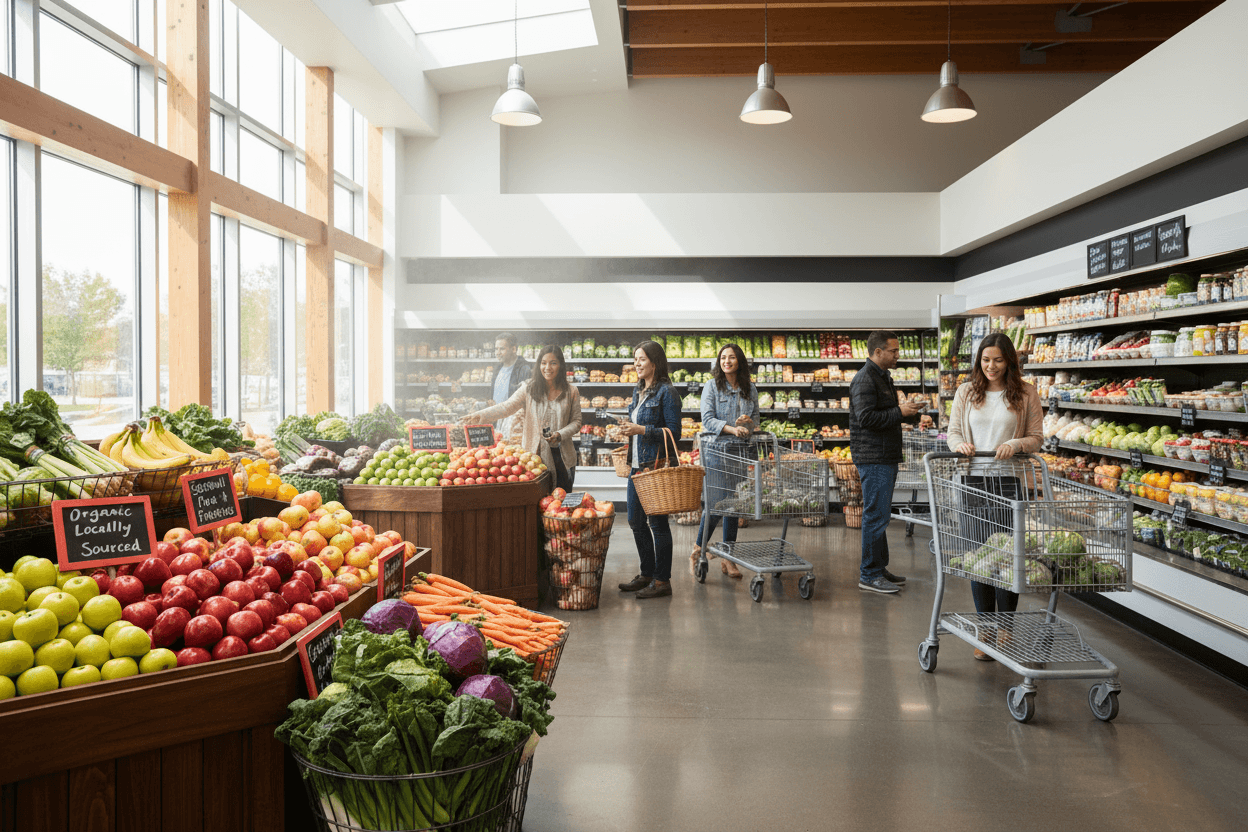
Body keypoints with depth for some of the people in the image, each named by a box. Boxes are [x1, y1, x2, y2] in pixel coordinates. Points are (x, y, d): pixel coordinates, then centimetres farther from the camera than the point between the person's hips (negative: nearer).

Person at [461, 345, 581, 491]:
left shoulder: (571, 392, 2)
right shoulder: (529, 389, -2)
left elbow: (576, 421, 8)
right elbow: (507, 407, -13)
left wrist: (560, 435, -11)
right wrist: (479, 416, -27)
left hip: (563, 457, 2)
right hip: (536, 453, -2)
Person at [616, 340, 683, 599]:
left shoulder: (666, 392, -11)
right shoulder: (638, 391, 15)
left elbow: (674, 432, -15)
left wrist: (642, 430, -18)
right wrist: (628, 428, 4)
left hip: (657, 466, -9)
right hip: (637, 464, 9)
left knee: (657, 522, -2)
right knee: (636, 521, 13)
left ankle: (662, 580, 8)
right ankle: (647, 574, 27)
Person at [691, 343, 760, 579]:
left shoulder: (750, 390, 12)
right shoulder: (712, 386, 1)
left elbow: (756, 419, 16)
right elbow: (707, 420, -6)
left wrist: (748, 423, -8)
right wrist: (731, 428, -20)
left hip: (740, 451, 4)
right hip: (716, 451, -4)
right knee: (716, 503, -8)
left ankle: (728, 558, 14)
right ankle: (698, 550, 12)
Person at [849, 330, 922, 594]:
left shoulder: (883, 377, 20)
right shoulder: (865, 379, -14)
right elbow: (866, 418, -24)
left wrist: (905, 411, 15)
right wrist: (899, 412, -18)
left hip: (886, 457, 11)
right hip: (874, 459, -11)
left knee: (879, 514, 16)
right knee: (876, 515, -8)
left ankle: (877, 566, 25)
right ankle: (869, 575, -2)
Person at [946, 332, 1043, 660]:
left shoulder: (1026, 393, 3)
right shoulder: (966, 392, 9)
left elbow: (1037, 437, 4)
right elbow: (953, 432, 10)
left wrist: (1016, 444, -15)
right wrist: (960, 444, -11)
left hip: (1009, 483, -1)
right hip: (973, 482, 2)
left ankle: (1006, 627, 15)